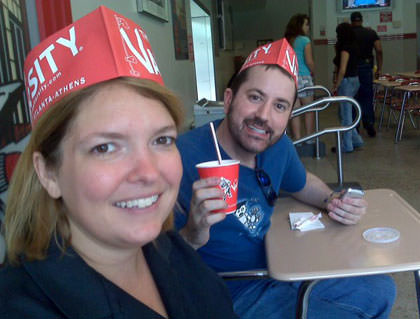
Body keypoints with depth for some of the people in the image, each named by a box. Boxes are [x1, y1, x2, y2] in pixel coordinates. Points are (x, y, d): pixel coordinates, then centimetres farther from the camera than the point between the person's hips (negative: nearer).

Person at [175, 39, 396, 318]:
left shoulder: (279, 146, -5)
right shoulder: (184, 159, -29)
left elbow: (302, 183, 18)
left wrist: (333, 200, -2)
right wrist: (192, 236, -46)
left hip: (277, 271, 8)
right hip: (229, 294, -7)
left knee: (380, 291, 15)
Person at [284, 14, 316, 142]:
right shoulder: (304, 40, -5)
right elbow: (309, 61, -10)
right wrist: (313, 72, 7)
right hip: (303, 78, -5)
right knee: (309, 111, 7)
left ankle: (297, 140, 9)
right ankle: (310, 140, 10)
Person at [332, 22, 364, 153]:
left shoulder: (345, 49, -17)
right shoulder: (354, 47, 11)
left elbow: (342, 71, -20)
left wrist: (336, 86, -13)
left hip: (347, 81, -9)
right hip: (354, 80, 9)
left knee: (345, 115, 0)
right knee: (344, 113, 19)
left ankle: (347, 146, 9)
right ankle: (356, 140, 22)